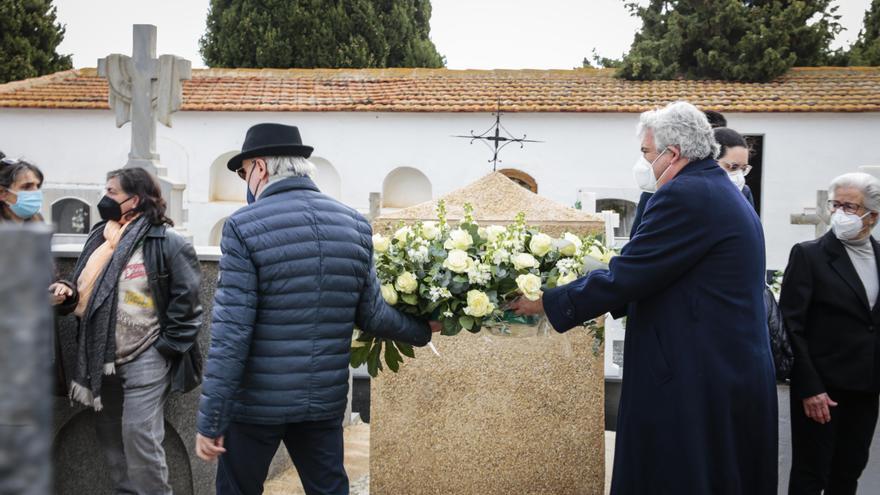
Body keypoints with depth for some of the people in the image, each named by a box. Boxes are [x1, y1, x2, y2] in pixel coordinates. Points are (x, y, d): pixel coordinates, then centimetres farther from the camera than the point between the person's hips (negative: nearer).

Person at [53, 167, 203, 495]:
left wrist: (166, 348, -13)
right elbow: (86, 291, 22)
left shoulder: (166, 241, -11)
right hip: (102, 359, 8)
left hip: (145, 358, -8)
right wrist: (68, 294, -1)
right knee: (109, 435, 14)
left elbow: (186, 297, -13)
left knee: (139, 435, -10)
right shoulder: (100, 238, 12)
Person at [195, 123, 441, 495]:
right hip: (326, 399, 4)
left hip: (258, 401, -4)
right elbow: (371, 314, 3)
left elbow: (231, 333, -16)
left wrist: (210, 420, -11)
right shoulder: (355, 225, 1)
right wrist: (423, 329, 22)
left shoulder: (244, 227, -13)